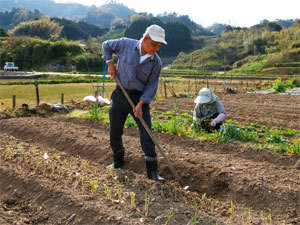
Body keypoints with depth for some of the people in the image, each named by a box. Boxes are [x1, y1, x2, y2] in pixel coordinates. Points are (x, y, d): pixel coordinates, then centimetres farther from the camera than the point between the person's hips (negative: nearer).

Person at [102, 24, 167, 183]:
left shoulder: (156, 62, -7)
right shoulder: (125, 44, -8)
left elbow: (152, 86, -5)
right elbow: (106, 45, 10)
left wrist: (140, 103, -18)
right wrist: (110, 63, -3)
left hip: (140, 97, 0)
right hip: (120, 95, 1)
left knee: (147, 133, -7)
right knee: (114, 133, 6)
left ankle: (152, 171, -1)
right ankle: (118, 160, 32)